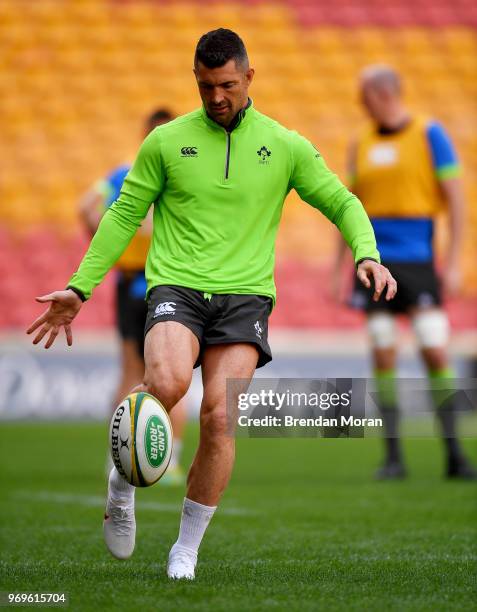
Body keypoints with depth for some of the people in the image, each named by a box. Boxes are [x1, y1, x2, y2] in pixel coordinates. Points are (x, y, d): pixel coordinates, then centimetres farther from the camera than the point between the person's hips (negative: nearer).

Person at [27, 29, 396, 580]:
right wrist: (79, 288, 7)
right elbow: (124, 215, 12)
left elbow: (343, 204, 14)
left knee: (220, 417, -15)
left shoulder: (285, 147, 9)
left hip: (245, 294, 1)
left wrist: (367, 255, -6)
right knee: (168, 383, -31)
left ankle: (186, 549, 2)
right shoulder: (166, 142, 8)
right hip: (176, 287, -1)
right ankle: (123, 479, -3)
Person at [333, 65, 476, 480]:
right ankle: (393, 457, 4)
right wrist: (340, 267, 12)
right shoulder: (363, 145, 12)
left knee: (435, 351, -8)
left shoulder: (429, 134, -1)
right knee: (384, 354, -1)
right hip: (375, 259, 3)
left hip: (418, 259, -3)